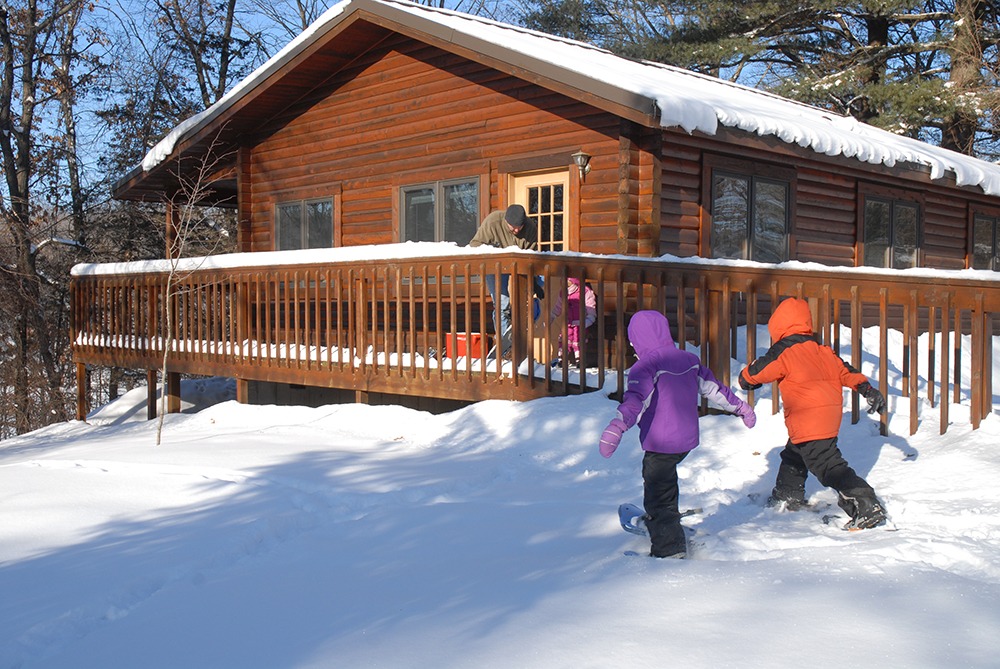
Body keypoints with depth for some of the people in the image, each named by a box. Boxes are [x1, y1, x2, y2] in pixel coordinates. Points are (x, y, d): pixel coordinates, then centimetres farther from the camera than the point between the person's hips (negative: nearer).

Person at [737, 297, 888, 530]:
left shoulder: (783, 353, -7)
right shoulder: (822, 350, 13)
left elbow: (755, 373, -1)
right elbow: (845, 371, 13)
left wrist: (745, 379, 20)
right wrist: (869, 390, 16)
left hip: (808, 420, -9)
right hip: (830, 414, 9)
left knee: (828, 465, -12)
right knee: (793, 455, 27)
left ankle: (868, 508, -20)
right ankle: (788, 497, 44)